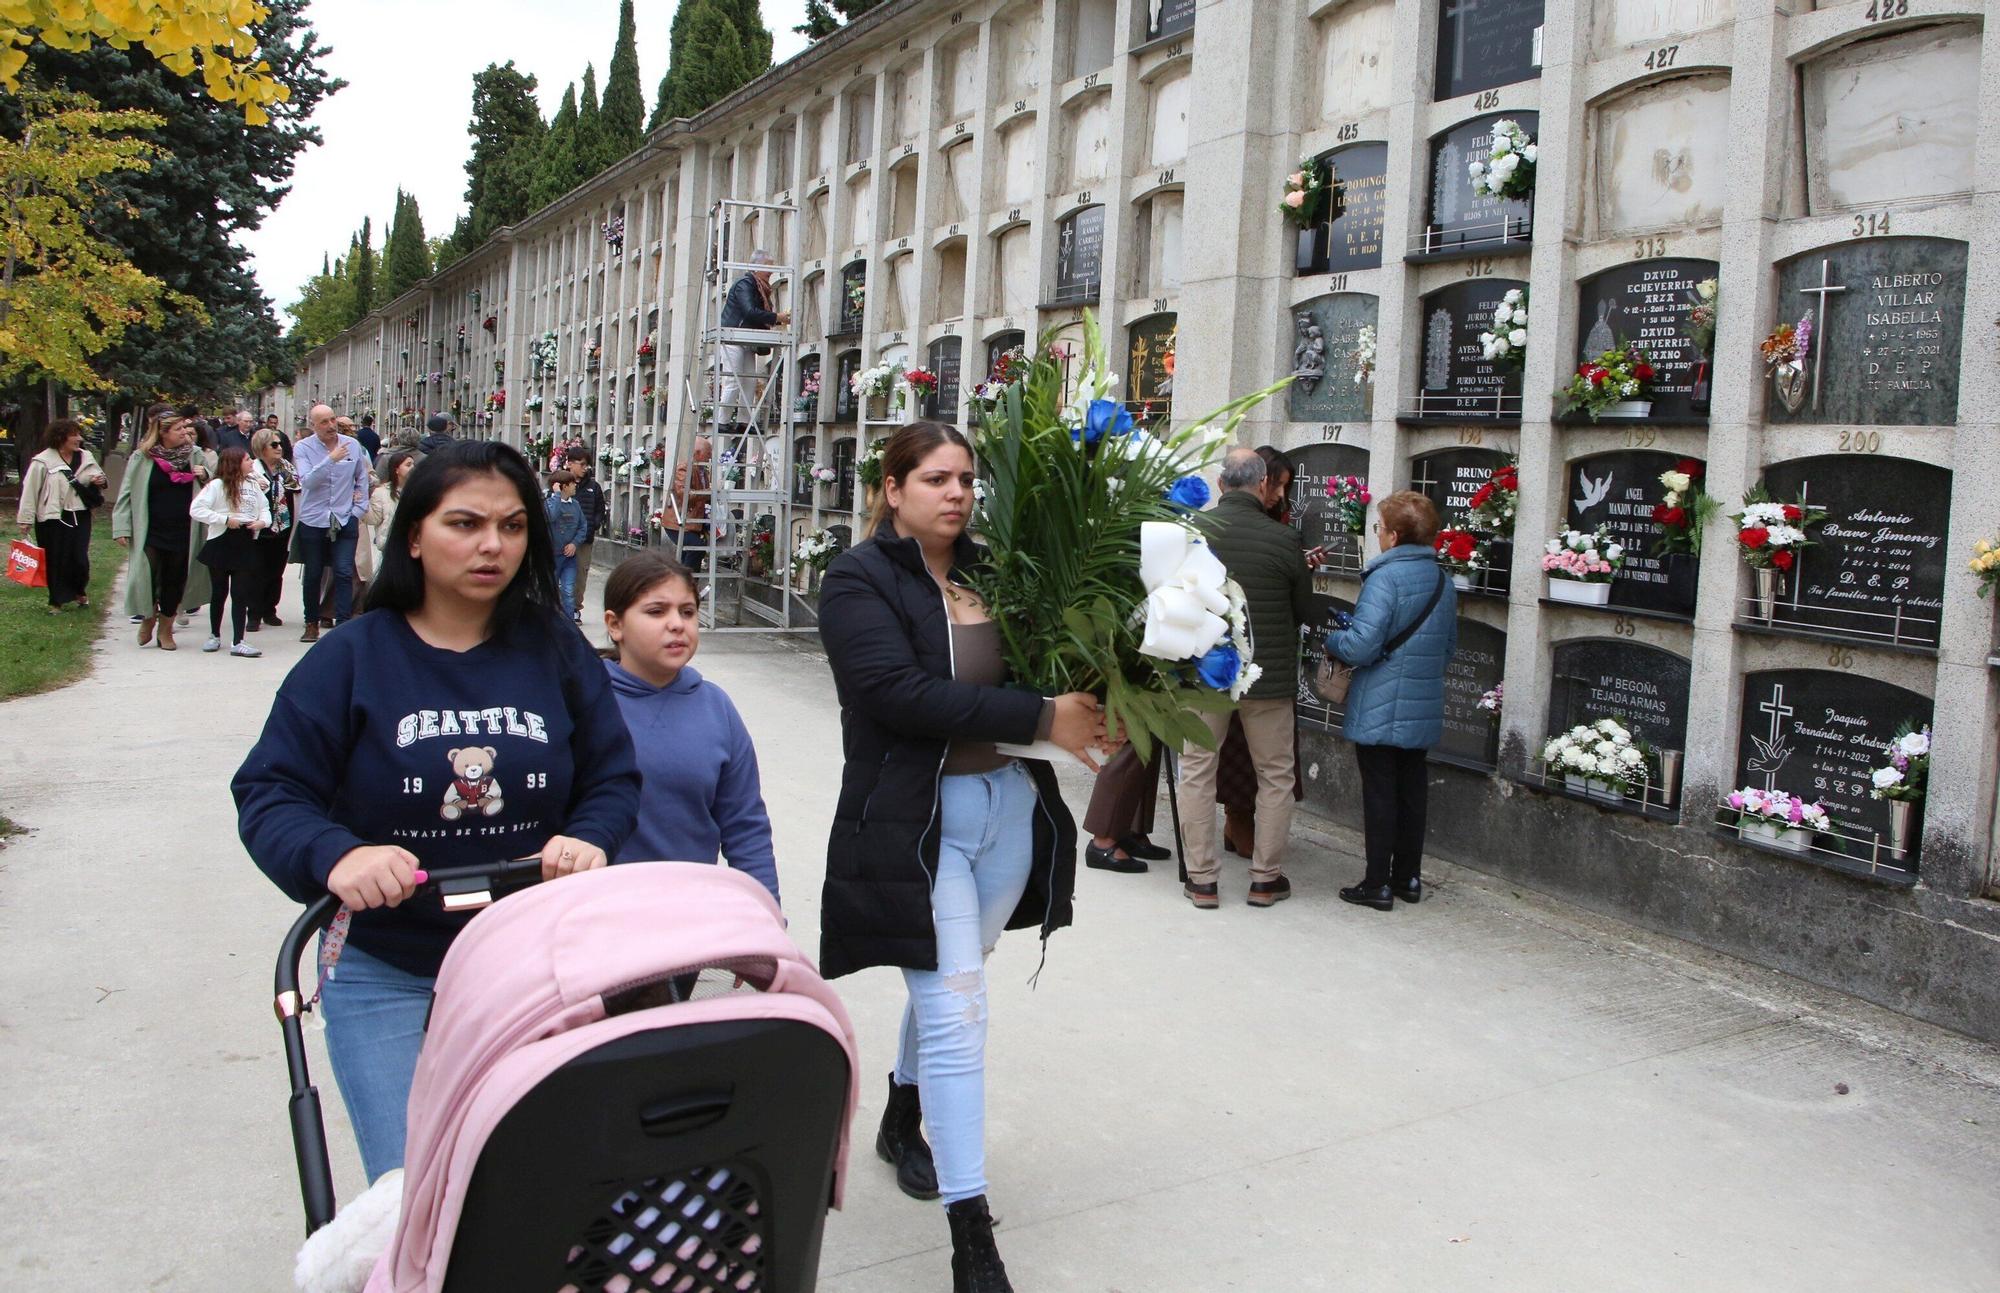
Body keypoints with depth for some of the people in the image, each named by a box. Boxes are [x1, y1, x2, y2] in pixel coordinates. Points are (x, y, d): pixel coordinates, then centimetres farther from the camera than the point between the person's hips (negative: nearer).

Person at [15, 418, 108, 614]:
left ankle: (80, 592, 27)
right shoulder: (43, 462, -8)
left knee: (80, 559, 1)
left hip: (80, 517, 3)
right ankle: (57, 601, 16)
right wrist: (26, 519, -7)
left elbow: (97, 478, 22)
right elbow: (30, 491, -6)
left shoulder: (86, 458, 6)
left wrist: (98, 482, -4)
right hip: (53, 519, -3)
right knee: (56, 561, 3)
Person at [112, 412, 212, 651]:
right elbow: (126, 493, -1)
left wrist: (205, 476, -7)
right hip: (151, 532, -2)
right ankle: (148, 618, 24)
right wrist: (122, 528, -6)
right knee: (147, 578, -5)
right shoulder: (142, 457, -3)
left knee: (175, 581, 8)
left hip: (182, 533, 2)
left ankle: (166, 628, 25)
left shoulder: (194, 455, 5)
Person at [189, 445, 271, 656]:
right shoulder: (217, 485, -8)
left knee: (241, 594, 0)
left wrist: (263, 521, -8)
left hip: (246, 543, 4)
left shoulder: (253, 485, 9)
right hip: (221, 542, -4)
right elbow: (196, 509, -15)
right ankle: (214, 636, 27)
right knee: (219, 592, 10)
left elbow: (264, 508, 14)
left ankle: (237, 642, 1)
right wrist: (225, 519, -19)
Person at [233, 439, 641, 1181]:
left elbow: (614, 779, 4)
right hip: (386, 978, -2)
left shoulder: (557, 654, 1)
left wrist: (588, 839, -18)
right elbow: (268, 794, -6)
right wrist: (336, 854, -27)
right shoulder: (350, 660, -4)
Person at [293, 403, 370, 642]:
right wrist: (331, 459, -26)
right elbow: (306, 481, -18)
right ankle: (312, 623, 26)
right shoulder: (303, 448, -4)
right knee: (312, 575, 11)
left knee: (344, 573, -9)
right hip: (313, 521, 0)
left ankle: (343, 624, -8)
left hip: (345, 521, 1)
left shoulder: (352, 445, 3)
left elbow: (362, 479, 14)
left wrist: (358, 510, 7)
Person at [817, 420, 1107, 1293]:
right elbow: (900, 692, -22)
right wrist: (1041, 717, -22)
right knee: (955, 1010, -7)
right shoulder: (860, 580, -9)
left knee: (949, 982, 21)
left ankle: (902, 1122, 48)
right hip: (916, 821, -5)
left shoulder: (987, 570, 6)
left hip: (1010, 805, 6)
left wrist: (1083, 723, -7)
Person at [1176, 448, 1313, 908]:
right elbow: (1305, 611, -1)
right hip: (1269, 675, -1)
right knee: (1275, 776, 14)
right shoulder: (1283, 539, -12)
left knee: (1198, 771, 12)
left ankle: (1201, 878, 14)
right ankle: (1265, 878, 19)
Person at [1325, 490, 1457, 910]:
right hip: (1424, 711, 7)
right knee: (1412, 791, 15)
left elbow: (1361, 646, -23)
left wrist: (1333, 638, -4)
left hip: (1380, 712, -7)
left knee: (1380, 794, 1)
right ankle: (1408, 877, 24)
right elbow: (1449, 647, 17)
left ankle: (1377, 884, 7)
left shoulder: (1385, 578, -18)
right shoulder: (1444, 581, 8)